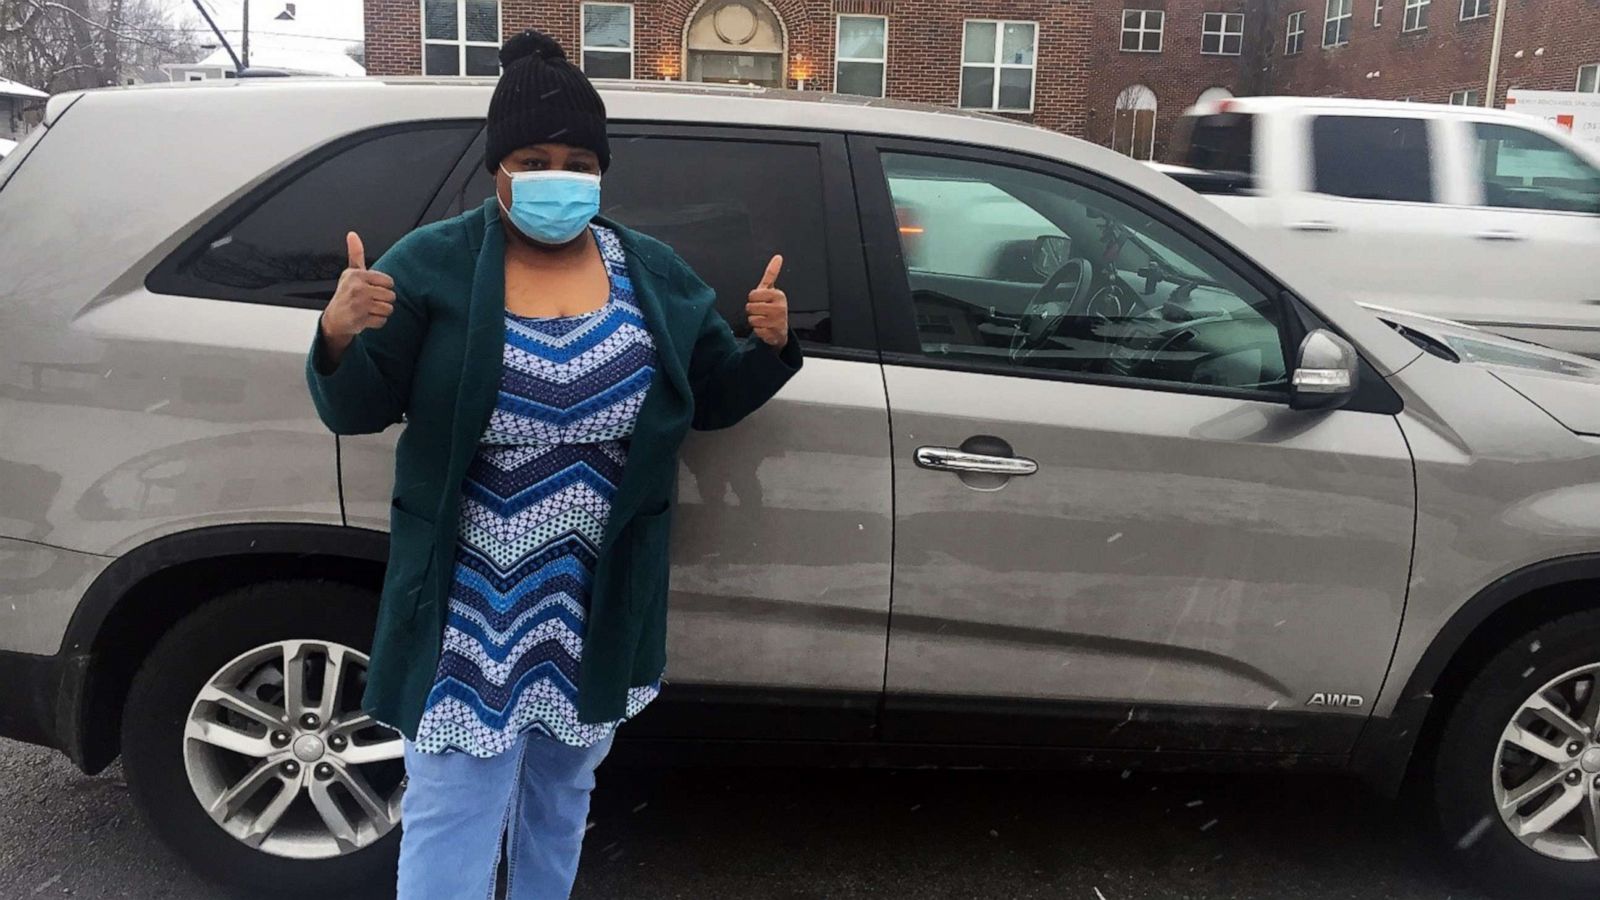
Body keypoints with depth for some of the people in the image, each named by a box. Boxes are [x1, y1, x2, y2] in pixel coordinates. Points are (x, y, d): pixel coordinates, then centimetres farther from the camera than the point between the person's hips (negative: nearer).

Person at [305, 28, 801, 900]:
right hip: (471, 600, -3)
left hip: (601, 601, 4)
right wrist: (339, 336, -28)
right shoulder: (431, 263, -8)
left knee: (563, 795, 23)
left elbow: (715, 398, 9)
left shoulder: (656, 274, 2)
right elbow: (356, 410, -8)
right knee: (452, 815, 4)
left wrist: (767, 346, -10)